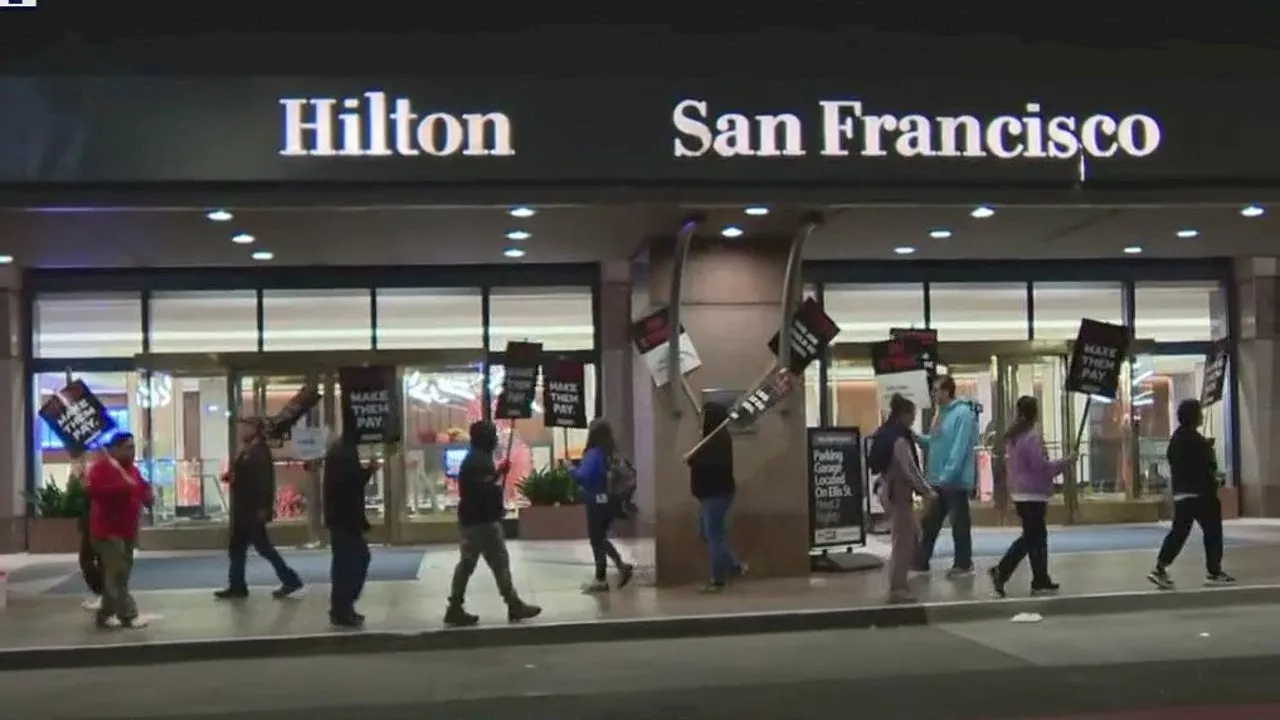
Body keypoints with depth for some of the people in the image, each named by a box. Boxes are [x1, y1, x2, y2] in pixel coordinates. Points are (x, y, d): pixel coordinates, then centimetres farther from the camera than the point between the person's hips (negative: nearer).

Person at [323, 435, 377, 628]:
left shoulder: (342, 448, 14)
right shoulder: (344, 451, -18)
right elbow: (351, 481, -24)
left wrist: (366, 471, 7)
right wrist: (369, 470, -10)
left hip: (344, 516, 10)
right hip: (344, 518, -10)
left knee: (359, 558, 16)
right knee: (347, 563, -4)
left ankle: (342, 608, 22)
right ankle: (341, 612, 4)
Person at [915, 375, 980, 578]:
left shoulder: (963, 413, -16)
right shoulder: (941, 412, 13)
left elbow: (960, 448, -22)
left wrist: (947, 475, -24)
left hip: (955, 481, -9)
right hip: (938, 480, 9)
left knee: (959, 523, 2)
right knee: (929, 522, 13)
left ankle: (963, 564, 13)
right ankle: (921, 561, 20)